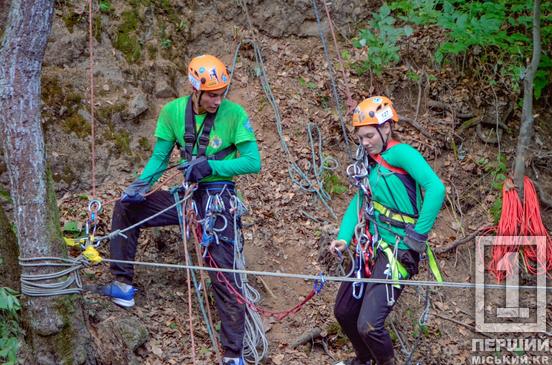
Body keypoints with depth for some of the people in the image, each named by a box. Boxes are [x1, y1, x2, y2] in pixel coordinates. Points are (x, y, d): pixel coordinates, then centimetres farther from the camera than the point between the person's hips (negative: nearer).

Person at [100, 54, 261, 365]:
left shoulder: (234, 114, -13)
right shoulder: (173, 112, -3)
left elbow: (253, 162, -13)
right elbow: (159, 158, 3)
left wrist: (210, 166, -24)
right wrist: (141, 184, -15)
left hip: (219, 197, -5)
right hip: (187, 195, 5)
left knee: (224, 276, -6)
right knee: (126, 209, 1)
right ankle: (123, 285, 9)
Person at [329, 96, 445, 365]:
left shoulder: (400, 153, -14)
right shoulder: (369, 163, 12)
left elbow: (436, 188, -25)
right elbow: (359, 201, 11)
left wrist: (418, 235, -22)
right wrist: (343, 237, -6)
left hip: (397, 251, -9)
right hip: (370, 249, 9)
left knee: (368, 325, -16)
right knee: (343, 312, 19)